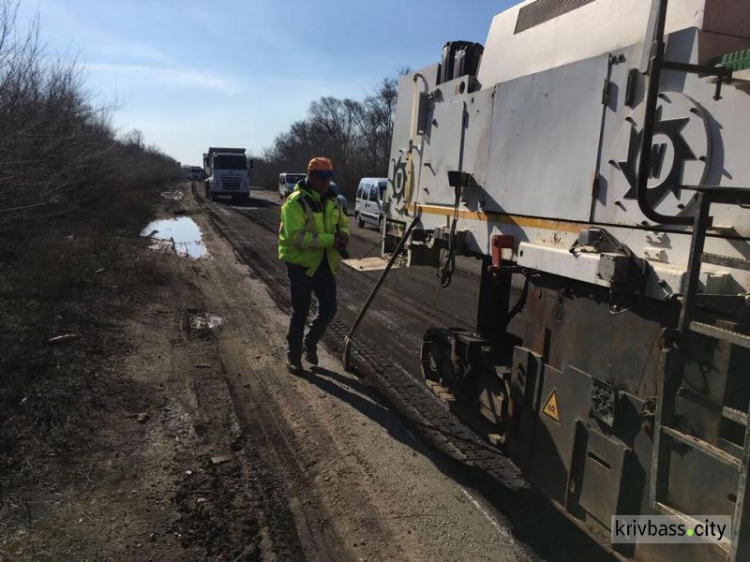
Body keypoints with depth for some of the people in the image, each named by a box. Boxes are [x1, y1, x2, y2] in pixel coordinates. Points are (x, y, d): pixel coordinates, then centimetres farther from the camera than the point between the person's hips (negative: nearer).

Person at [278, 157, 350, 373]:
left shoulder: (332, 200, 7)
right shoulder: (296, 202, -16)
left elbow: (343, 222, 18)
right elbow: (296, 235, -25)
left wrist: (343, 234, -8)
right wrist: (330, 240, -29)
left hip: (326, 265, 6)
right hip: (301, 264, -6)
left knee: (328, 310, 9)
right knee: (300, 313, 5)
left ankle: (310, 343, 34)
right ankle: (293, 355, 22)